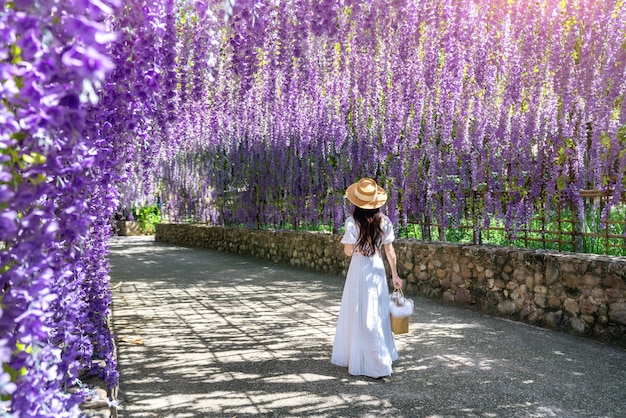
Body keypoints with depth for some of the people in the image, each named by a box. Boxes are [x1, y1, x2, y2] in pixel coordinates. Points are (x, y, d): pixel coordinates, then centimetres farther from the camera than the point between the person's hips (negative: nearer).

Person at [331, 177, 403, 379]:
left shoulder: (352, 222, -14)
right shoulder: (384, 221, -3)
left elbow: (348, 251, -10)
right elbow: (389, 251, 0)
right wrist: (395, 275, 7)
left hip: (359, 269, -4)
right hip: (377, 269, 4)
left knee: (359, 315, 7)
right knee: (378, 314, 18)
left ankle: (375, 363, 13)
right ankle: (382, 356, 32)